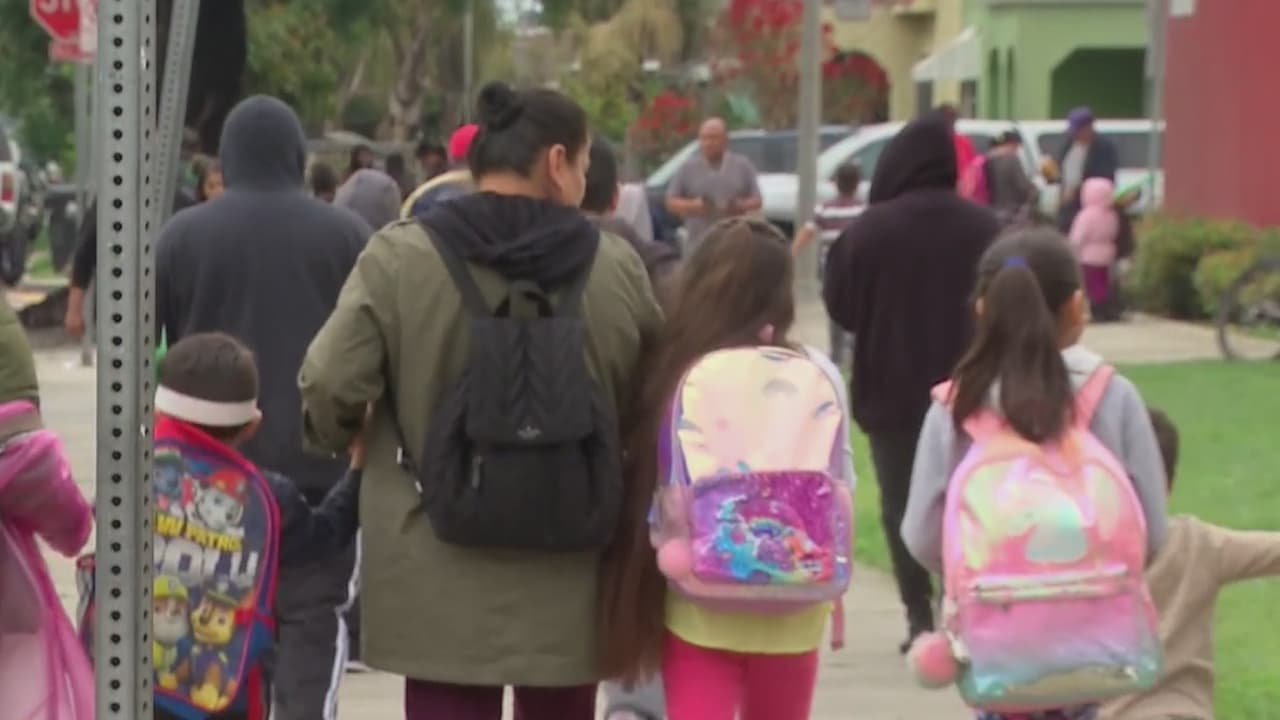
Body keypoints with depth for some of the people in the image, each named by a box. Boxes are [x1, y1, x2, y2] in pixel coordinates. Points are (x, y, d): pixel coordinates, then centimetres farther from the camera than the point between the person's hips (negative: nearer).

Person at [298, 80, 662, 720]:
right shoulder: (615, 266, -3)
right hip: (570, 586, 2)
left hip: (444, 588, -2)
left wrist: (339, 443, 11)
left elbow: (328, 385, -11)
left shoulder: (399, 259, -8)